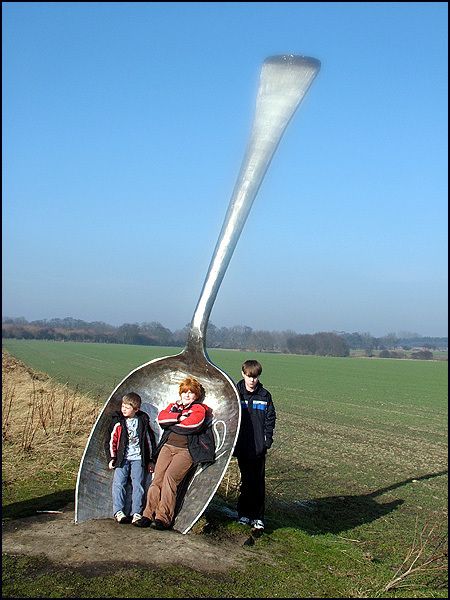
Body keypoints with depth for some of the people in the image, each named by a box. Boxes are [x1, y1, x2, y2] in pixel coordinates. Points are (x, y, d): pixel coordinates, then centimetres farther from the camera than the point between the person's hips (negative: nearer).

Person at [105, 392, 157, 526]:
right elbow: (110, 441, 9)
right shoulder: (117, 422, 4)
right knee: (119, 483, -13)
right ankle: (118, 512, -11)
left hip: (138, 459, 0)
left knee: (138, 484, -11)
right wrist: (111, 458, 2)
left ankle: (137, 513, -11)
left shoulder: (143, 421, 6)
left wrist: (150, 460, 13)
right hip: (122, 459, 0)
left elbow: (150, 441, 14)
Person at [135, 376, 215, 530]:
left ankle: (163, 517, -25)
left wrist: (171, 424, 1)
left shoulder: (199, 409, 9)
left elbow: (191, 425, -11)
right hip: (168, 446, 5)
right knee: (157, 478, -14)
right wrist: (179, 417, -7)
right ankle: (149, 514, -15)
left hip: (186, 450, -5)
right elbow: (161, 419, 5)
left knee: (170, 476, -24)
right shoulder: (173, 406, 24)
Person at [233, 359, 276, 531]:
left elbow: (270, 418, 8)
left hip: (259, 446, 1)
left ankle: (258, 517, 10)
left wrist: (267, 439, -2)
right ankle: (244, 513, 18)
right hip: (242, 446, -1)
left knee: (259, 482, 3)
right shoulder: (236, 394, 0)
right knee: (246, 480, 6)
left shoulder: (265, 395, 3)